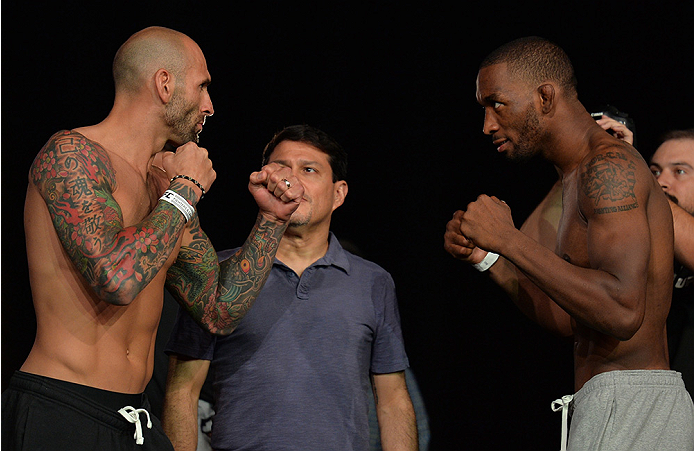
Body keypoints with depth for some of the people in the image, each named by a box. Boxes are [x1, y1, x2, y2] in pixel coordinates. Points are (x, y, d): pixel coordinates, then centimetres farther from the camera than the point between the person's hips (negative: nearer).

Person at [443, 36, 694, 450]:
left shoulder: (609, 166, -12)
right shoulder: (575, 182, 20)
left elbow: (621, 312, -25)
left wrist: (510, 240, -19)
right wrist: (486, 257, 10)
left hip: (629, 411, -10)